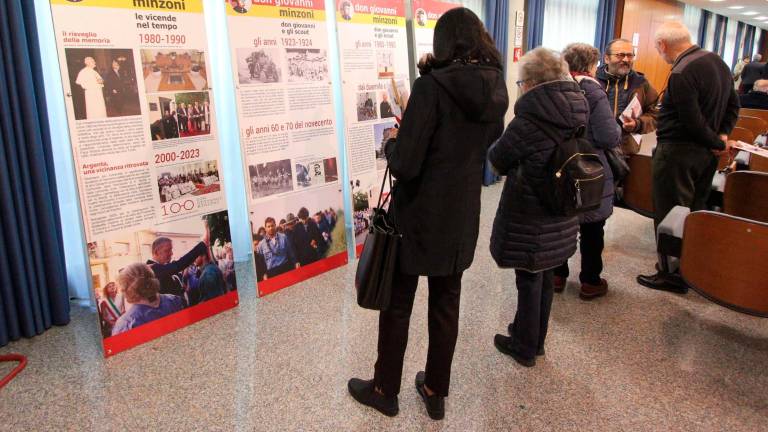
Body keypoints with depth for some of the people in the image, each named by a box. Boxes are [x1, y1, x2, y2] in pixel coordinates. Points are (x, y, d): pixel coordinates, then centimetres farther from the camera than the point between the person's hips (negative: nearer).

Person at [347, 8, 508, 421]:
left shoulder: (431, 87, -18)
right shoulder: (495, 90, 0)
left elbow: (404, 164, -23)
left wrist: (391, 146, 1)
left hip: (419, 214, -5)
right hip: (462, 215, 6)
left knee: (397, 304, 11)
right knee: (446, 305, 17)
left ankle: (385, 389, 28)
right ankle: (436, 392, 31)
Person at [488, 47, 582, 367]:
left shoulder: (531, 119, -22)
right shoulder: (577, 111, 1)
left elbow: (498, 159, -10)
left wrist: (500, 144, 8)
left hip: (530, 220, -7)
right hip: (561, 218, 7)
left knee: (529, 281, 8)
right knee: (545, 278, 19)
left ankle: (525, 347, 25)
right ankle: (536, 340, 37)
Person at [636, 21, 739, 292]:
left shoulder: (681, 74, -21)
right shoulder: (718, 62, 9)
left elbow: (693, 122, -20)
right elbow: (733, 105, 14)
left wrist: (717, 143, -6)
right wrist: (723, 136, 5)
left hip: (678, 152, -9)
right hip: (707, 153, 9)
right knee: (696, 212, 18)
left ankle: (673, 275, 11)